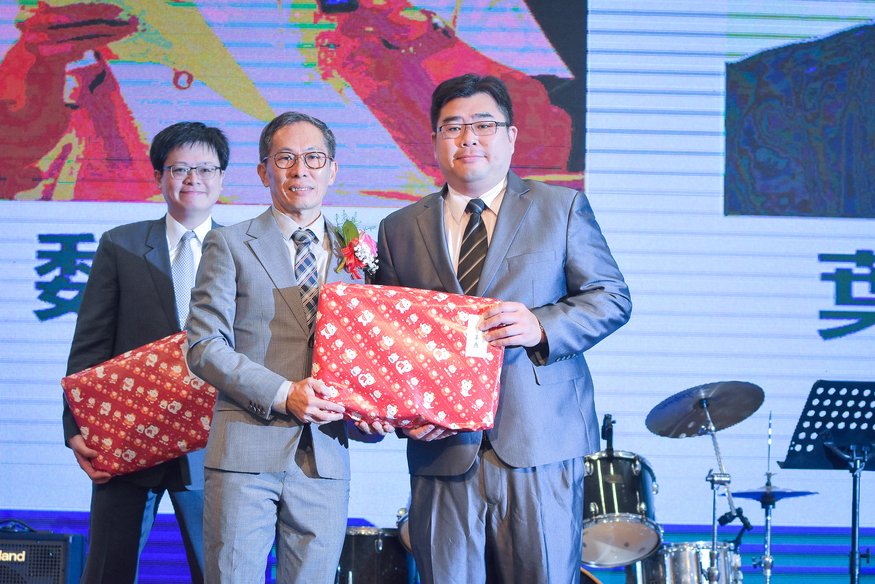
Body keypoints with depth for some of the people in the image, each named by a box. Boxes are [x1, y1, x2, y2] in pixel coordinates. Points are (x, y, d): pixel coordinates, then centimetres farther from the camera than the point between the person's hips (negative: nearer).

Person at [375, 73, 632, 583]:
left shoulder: (562, 208, 9)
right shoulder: (400, 230, 14)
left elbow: (612, 298, 5)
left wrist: (542, 326, -14)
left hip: (540, 445, -1)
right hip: (443, 446, 2)